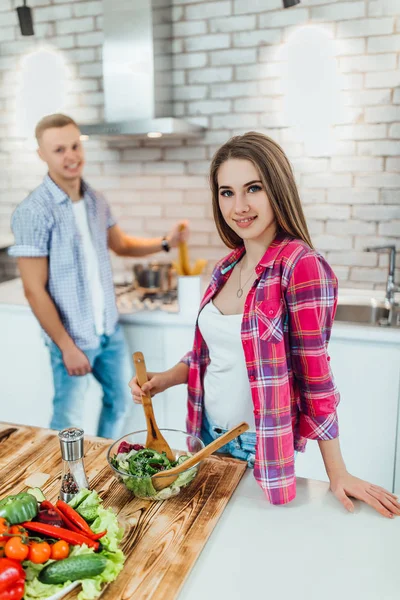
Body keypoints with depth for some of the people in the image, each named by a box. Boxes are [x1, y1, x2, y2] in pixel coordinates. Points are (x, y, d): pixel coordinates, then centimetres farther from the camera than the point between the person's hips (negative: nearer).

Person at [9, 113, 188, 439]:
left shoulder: (96, 200, 1)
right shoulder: (33, 212, -19)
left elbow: (120, 244, 17)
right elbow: (34, 290, -18)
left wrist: (165, 242, 2)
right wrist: (67, 346, -16)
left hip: (111, 330, 7)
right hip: (73, 337, -7)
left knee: (121, 399, 21)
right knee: (68, 420, 9)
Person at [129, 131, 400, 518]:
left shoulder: (302, 265, -21)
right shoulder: (228, 267, -1)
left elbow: (315, 376, -19)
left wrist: (337, 475, -13)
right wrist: (162, 380, -6)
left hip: (261, 446, -6)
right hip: (210, 433, 7)